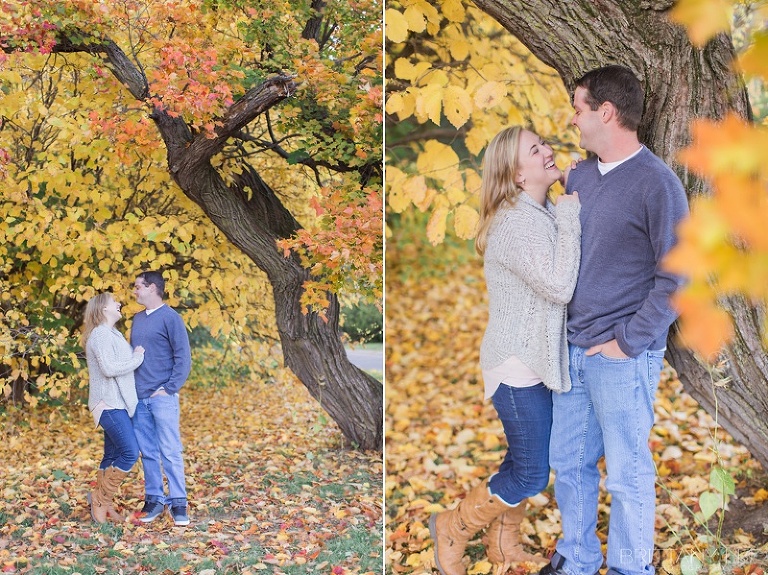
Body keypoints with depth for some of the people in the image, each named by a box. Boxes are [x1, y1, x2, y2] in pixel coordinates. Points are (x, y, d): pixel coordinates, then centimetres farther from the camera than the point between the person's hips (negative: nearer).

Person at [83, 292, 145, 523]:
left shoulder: (112, 334, 19)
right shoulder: (100, 334, -12)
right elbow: (108, 368, -21)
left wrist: (137, 354, 3)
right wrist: (137, 357, -12)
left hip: (118, 403, 10)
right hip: (109, 404, -10)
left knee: (113, 456, 10)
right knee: (130, 453, -14)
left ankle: (103, 504, 15)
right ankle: (100, 498, -3)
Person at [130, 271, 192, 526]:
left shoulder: (170, 318, -6)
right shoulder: (137, 319, 15)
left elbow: (183, 357, -9)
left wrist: (169, 388, -13)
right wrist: (131, 387, 9)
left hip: (162, 397, -7)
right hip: (139, 398, 7)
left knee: (170, 452, -6)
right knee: (148, 452, 9)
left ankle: (178, 503, -2)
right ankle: (154, 499, 16)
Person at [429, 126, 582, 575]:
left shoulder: (546, 214, 6)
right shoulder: (515, 224, -23)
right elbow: (559, 288, -28)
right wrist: (570, 215, -22)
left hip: (537, 361, 9)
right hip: (518, 367, -9)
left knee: (524, 463, 19)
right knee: (531, 475, 1)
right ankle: (453, 529, 20)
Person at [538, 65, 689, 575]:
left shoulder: (658, 183, -13)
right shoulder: (580, 175, 8)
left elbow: (674, 278, -14)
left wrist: (627, 342, -14)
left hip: (623, 358, -7)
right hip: (572, 350, 7)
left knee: (627, 474, 5)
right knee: (568, 462, 15)